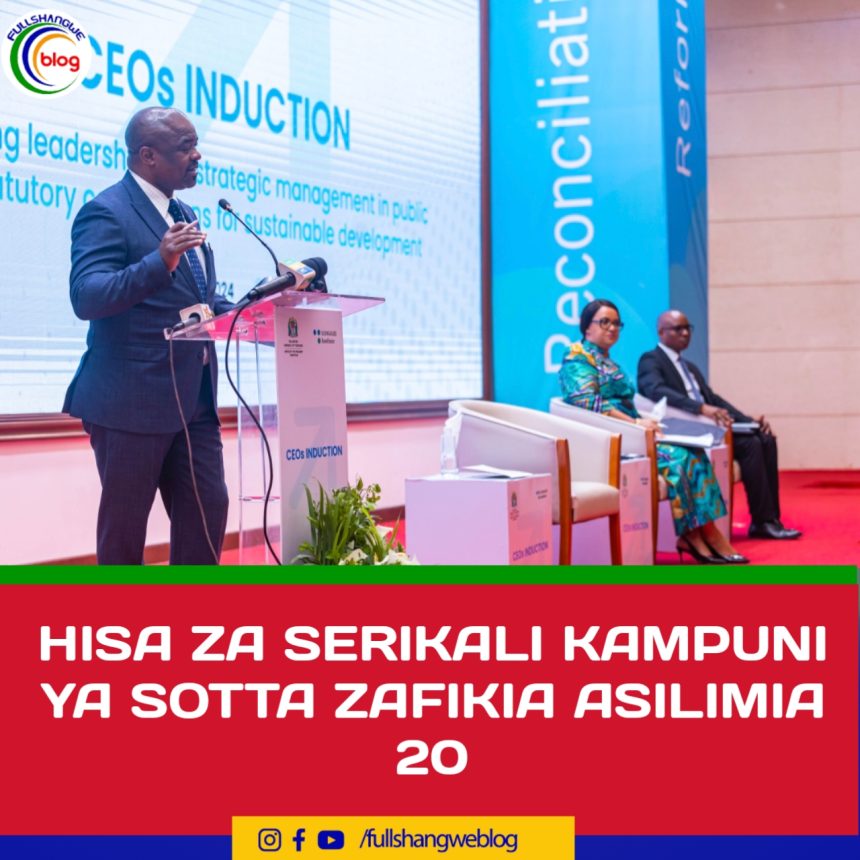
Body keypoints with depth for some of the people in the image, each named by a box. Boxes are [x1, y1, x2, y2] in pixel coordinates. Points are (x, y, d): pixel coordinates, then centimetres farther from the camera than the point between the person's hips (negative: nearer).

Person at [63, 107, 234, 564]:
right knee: (124, 524, 3)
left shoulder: (183, 216, 16)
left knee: (207, 509, 7)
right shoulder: (107, 212, -10)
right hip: (131, 401, -8)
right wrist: (160, 262, -34)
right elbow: (86, 297, -22)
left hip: (193, 398, 8)